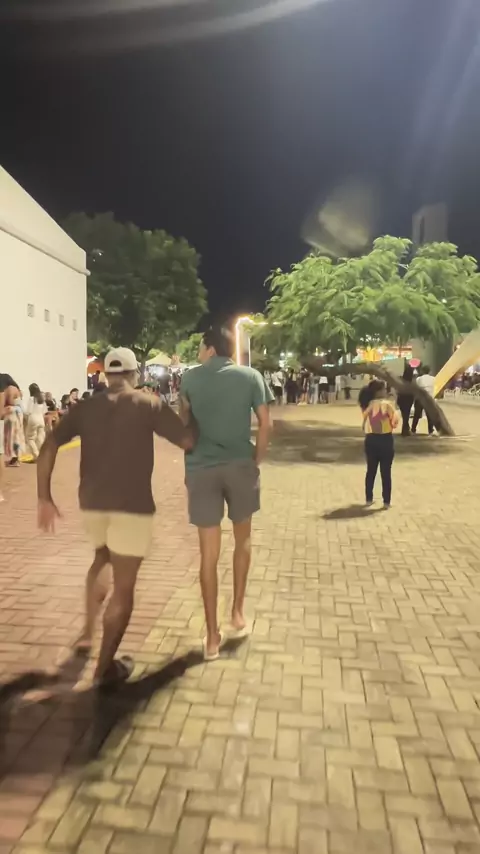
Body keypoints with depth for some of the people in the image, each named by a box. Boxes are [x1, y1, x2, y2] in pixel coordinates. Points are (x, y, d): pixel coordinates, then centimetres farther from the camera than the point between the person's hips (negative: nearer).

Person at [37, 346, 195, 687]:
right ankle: (106, 666, 16)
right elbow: (189, 441, -7)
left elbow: (48, 448, -1)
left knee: (102, 559, 33)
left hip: (92, 501, 5)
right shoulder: (150, 405, -2)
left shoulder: (85, 407, 7)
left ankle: (88, 632, 33)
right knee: (124, 586, 7)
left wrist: (45, 497, 4)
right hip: (133, 505, -4)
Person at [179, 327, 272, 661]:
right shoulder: (251, 376, 4)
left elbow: (183, 423, 6)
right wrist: (257, 461, 8)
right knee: (243, 539, 22)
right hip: (240, 465, 0)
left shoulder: (191, 378, 5)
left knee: (209, 554, 6)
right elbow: (265, 424, -1)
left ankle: (212, 636, 13)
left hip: (201, 468, 0)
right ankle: (238, 612, 25)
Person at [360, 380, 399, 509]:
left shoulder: (367, 404, 4)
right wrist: (391, 424, 7)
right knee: (386, 472, 4)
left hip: (370, 439, 4)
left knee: (371, 470, 15)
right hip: (385, 439, -4)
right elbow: (395, 420, -10)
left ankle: (369, 499, 21)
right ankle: (386, 502, 7)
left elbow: (364, 424, 3)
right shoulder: (387, 404, -11)